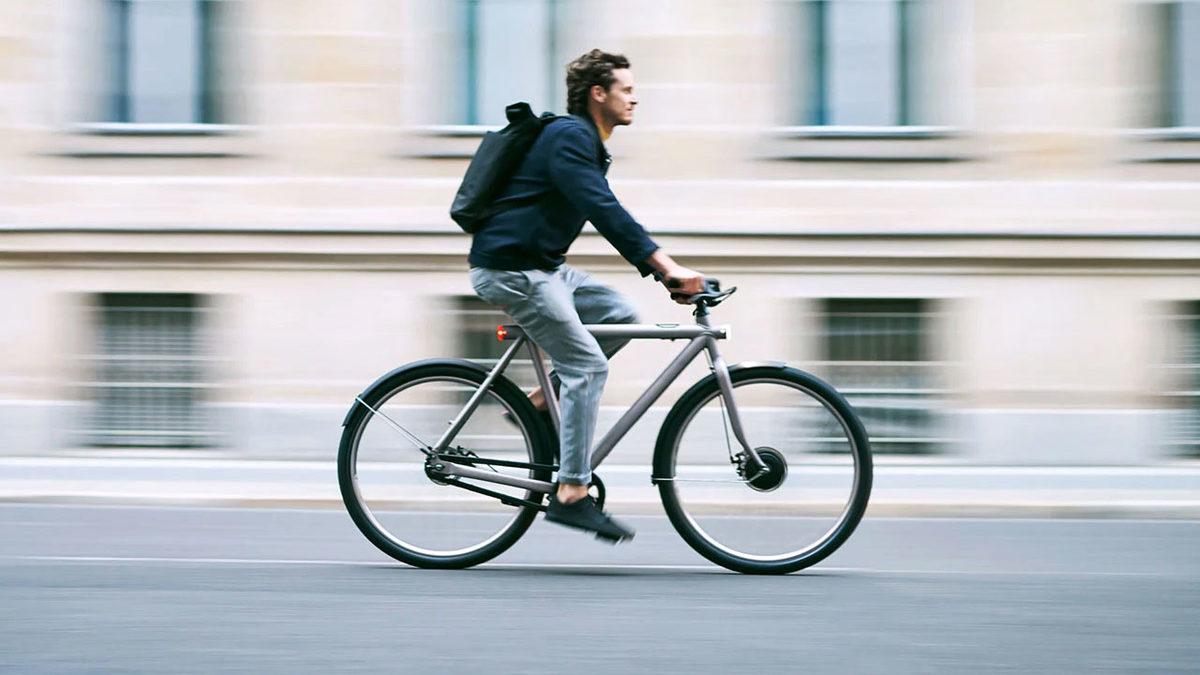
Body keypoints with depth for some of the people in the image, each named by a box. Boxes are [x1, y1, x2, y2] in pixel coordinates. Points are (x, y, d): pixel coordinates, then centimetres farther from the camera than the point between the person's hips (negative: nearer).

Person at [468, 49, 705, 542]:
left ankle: (539, 401, 8)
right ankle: (571, 495, -13)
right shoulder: (569, 137, -15)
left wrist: (661, 271, 12)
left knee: (620, 316, 8)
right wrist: (667, 268, -29)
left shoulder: (587, 144, 17)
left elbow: (609, 217, 21)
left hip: (540, 266, 10)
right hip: (509, 268, -10)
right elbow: (605, 212, -26)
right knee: (587, 364, -13)